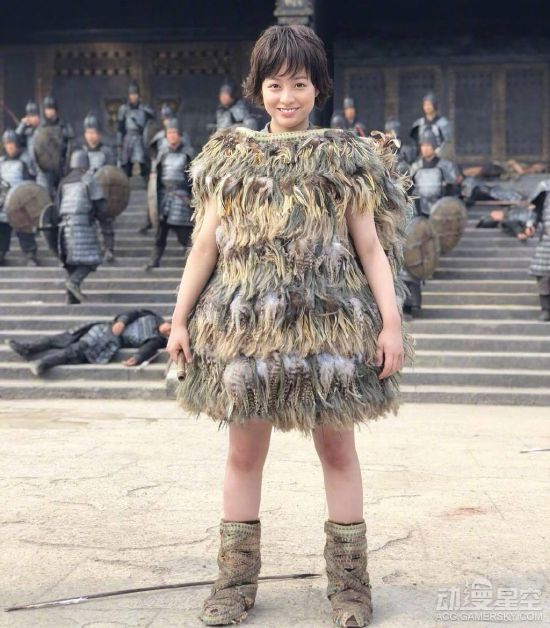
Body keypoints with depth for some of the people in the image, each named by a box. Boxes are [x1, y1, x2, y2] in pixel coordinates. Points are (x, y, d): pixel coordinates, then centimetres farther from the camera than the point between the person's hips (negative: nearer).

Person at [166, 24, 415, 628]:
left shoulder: (345, 155, 5)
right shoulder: (231, 154, 8)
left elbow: (370, 245, 2)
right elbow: (206, 243, 8)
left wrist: (391, 320, -7)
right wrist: (180, 318, 3)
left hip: (329, 321, -1)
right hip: (245, 322, 2)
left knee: (337, 448, 6)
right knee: (244, 450, 7)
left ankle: (349, 579, 18)